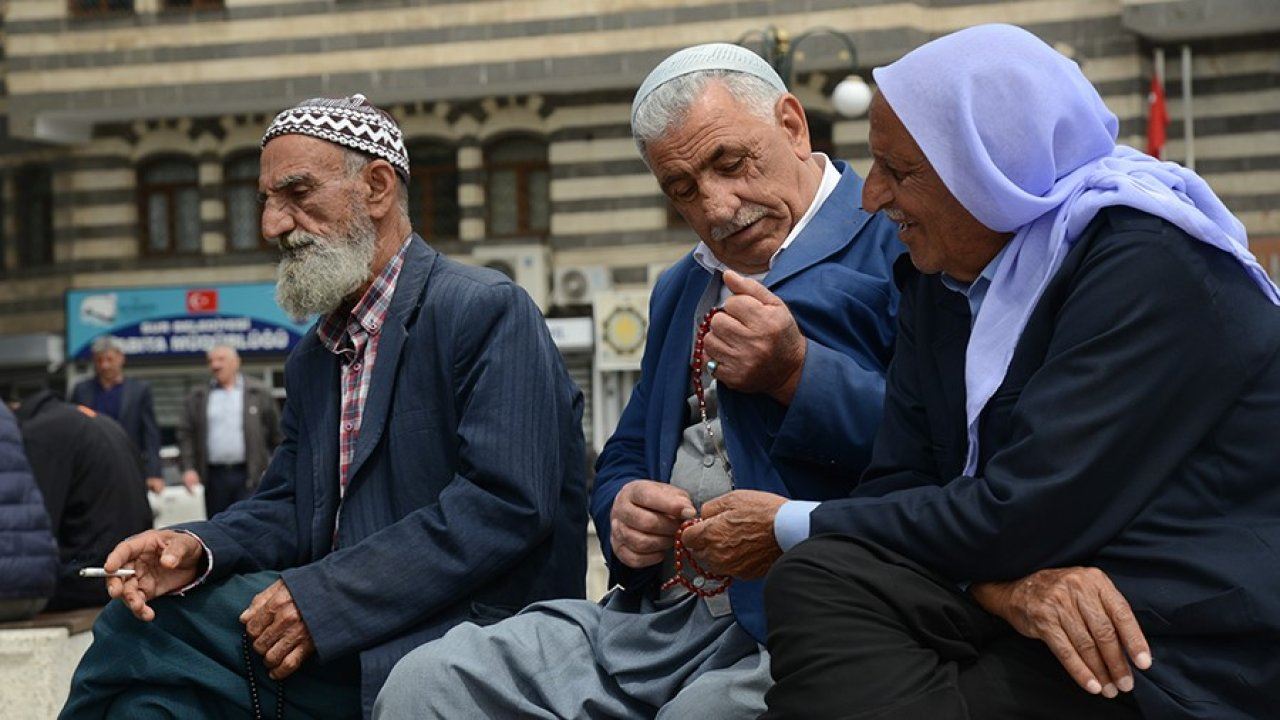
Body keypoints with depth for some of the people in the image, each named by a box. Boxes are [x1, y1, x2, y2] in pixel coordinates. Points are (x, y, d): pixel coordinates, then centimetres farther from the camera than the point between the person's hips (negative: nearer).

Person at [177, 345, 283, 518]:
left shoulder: (259, 393, 7)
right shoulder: (197, 396, 11)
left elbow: (276, 434, 8)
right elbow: (185, 434, 6)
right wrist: (188, 468, -5)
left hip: (249, 477, -2)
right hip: (214, 476, 2)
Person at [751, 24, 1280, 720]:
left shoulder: (1148, 259, -15)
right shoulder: (942, 277, 11)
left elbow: (1022, 513, -21)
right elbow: (898, 483, 3)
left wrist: (795, 526, -10)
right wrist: (1005, 581, -19)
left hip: (1192, 661, -7)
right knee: (816, 583, -20)